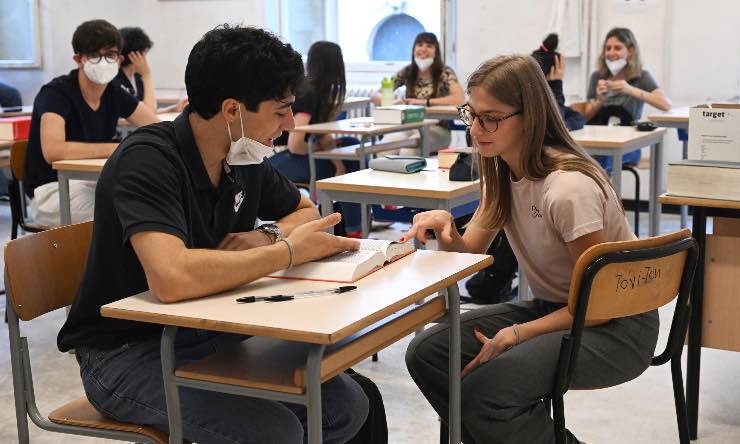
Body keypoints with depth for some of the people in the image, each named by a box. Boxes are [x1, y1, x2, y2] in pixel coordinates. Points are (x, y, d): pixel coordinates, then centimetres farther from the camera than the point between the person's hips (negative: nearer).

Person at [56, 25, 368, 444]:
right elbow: (171, 277, -39)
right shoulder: (148, 160, -23)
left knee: (347, 405, -7)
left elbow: (306, 211, 17)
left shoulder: (245, 158, 0)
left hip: (207, 335, 7)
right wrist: (288, 251, -27)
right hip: (128, 351, -7)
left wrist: (267, 236, -8)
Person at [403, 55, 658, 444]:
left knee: (483, 389, -29)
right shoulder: (502, 170, 0)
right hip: (553, 306, 8)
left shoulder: (567, 187, -25)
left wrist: (516, 336, -23)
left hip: (616, 324, -8)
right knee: (425, 353, -9)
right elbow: (469, 251, 6)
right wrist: (445, 227, -17)